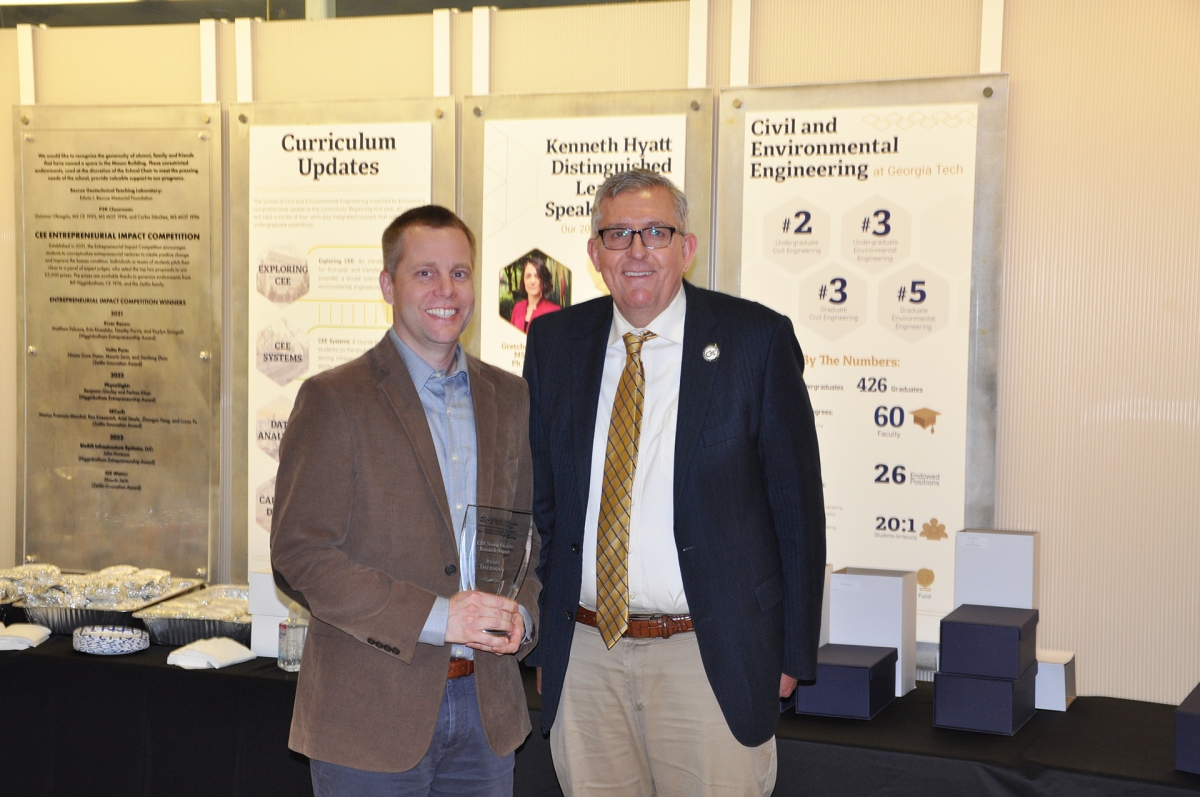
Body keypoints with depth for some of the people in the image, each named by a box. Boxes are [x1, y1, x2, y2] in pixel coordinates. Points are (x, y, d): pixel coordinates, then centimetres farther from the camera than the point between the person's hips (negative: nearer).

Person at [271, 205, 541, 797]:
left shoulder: (508, 398, 10)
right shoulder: (333, 400, -7)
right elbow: (298, 556, -12)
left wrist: (521, 613, -3)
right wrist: (434, 617, -18)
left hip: (486, 706, 5)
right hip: (371, 714, -4)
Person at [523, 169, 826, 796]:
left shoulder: (757, 339, -4)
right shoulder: (555, 343, 6)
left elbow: (797, 503, -2)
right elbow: (538, 498, 12)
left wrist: (792, 654, -2)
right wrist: (540, 639, 9)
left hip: (711, 658, -3)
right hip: (583, 656, 3)